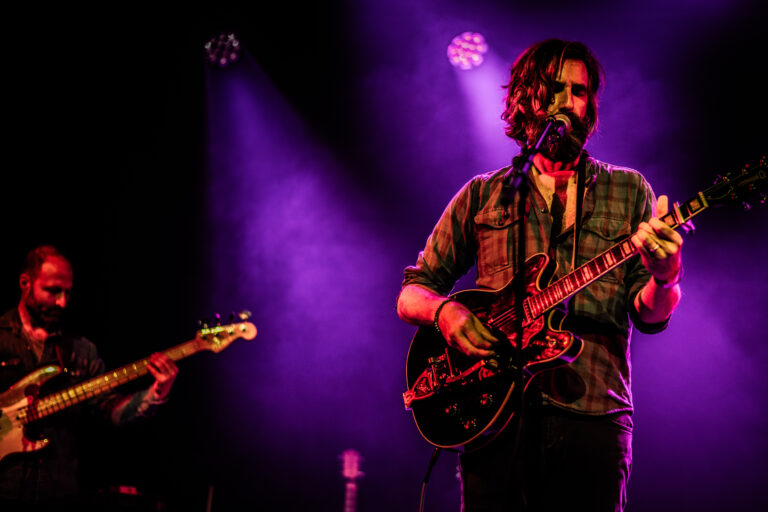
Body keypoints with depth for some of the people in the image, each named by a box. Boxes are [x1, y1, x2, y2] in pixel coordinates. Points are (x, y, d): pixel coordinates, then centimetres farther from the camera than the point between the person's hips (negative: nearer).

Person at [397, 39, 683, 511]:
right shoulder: (481, 196, 14)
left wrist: (664, 278, -20)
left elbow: (651, 315, 4)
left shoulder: (628, 191, 13)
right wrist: (444, 310, -8)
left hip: (592, 421, 0)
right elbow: (411, 293, 15)